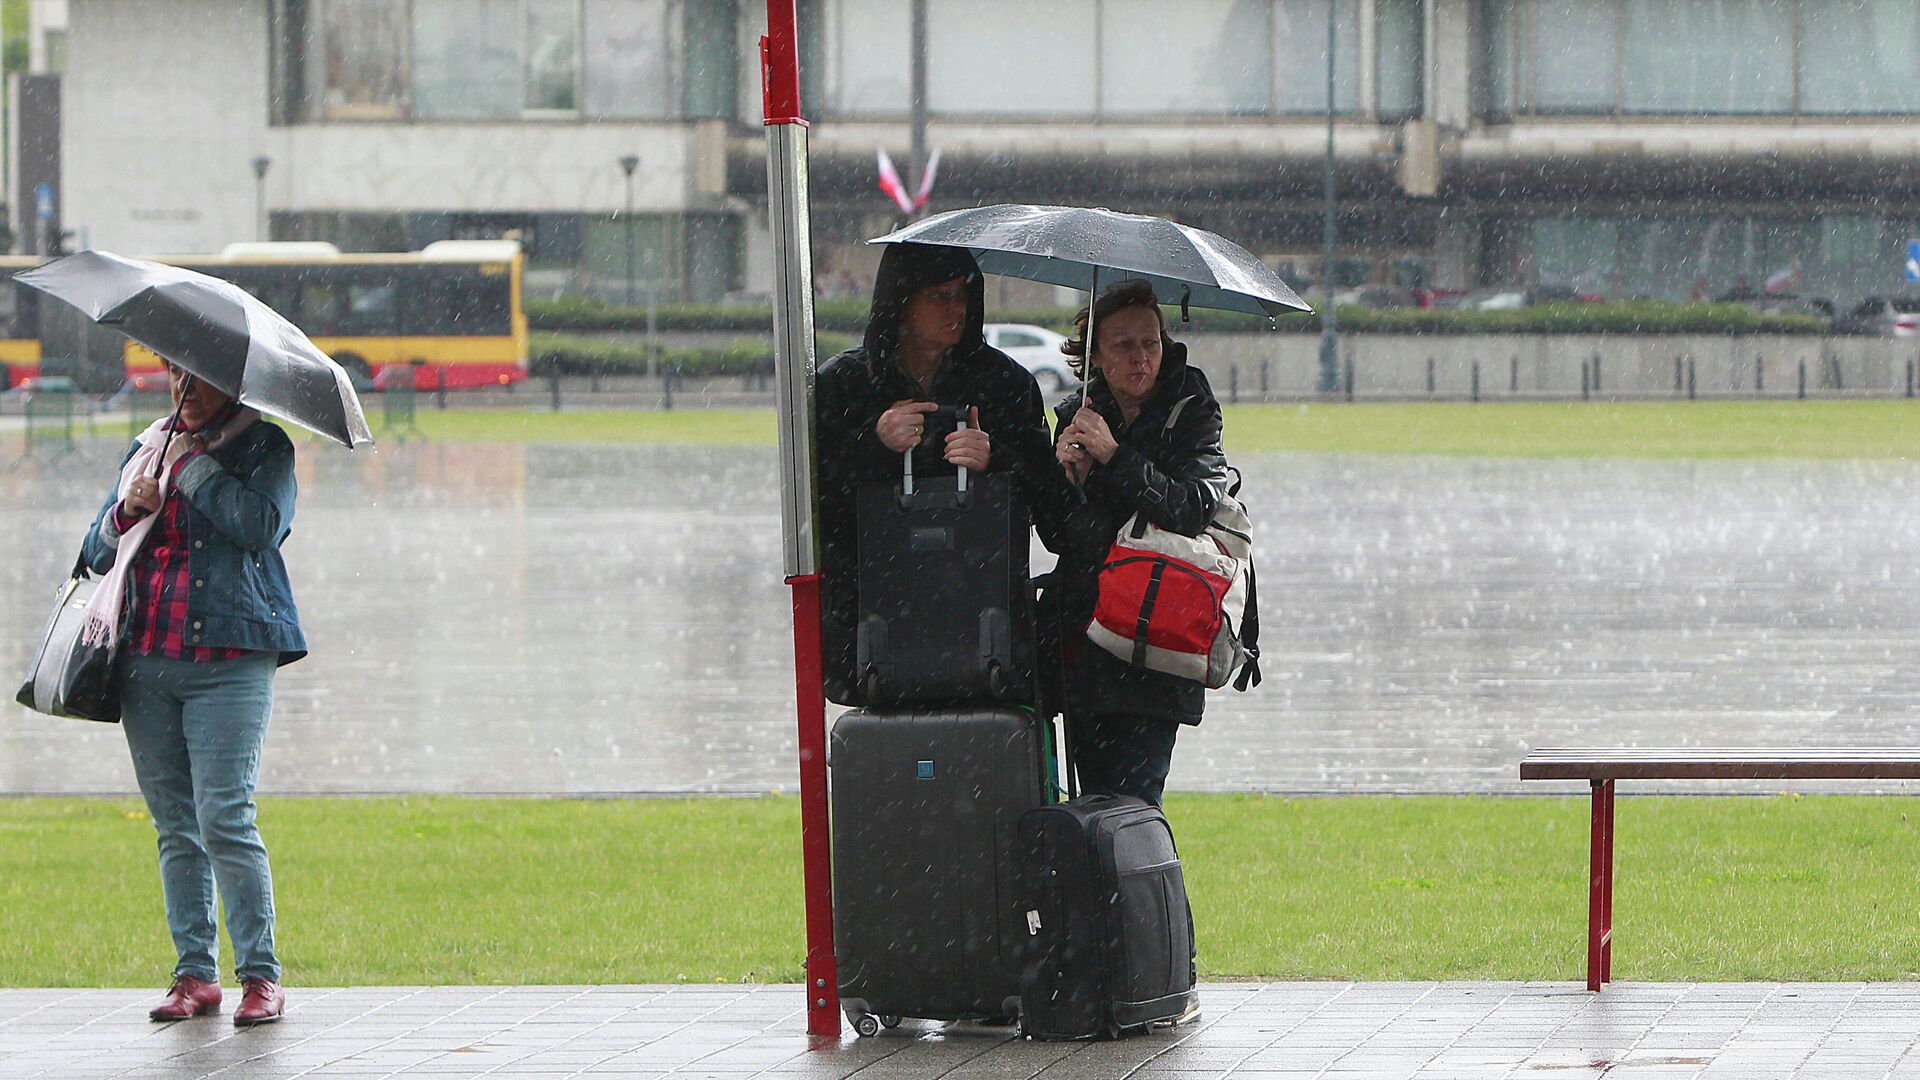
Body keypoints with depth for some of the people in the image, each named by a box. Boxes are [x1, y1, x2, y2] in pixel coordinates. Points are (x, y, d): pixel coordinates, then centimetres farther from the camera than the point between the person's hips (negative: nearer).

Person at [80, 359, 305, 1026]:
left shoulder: (264, 447, 4)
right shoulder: (147, 450, 19)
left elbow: (262, 525, -15)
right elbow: (97, 554, 18)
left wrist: (193, 466, -9)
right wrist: (127, 513, -2)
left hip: (229, 656, -5)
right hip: (146, 658, 5)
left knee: (224, 818, -13)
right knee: (175, 826, 5)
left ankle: (261, 975, -7)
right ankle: (195, 973, 9)